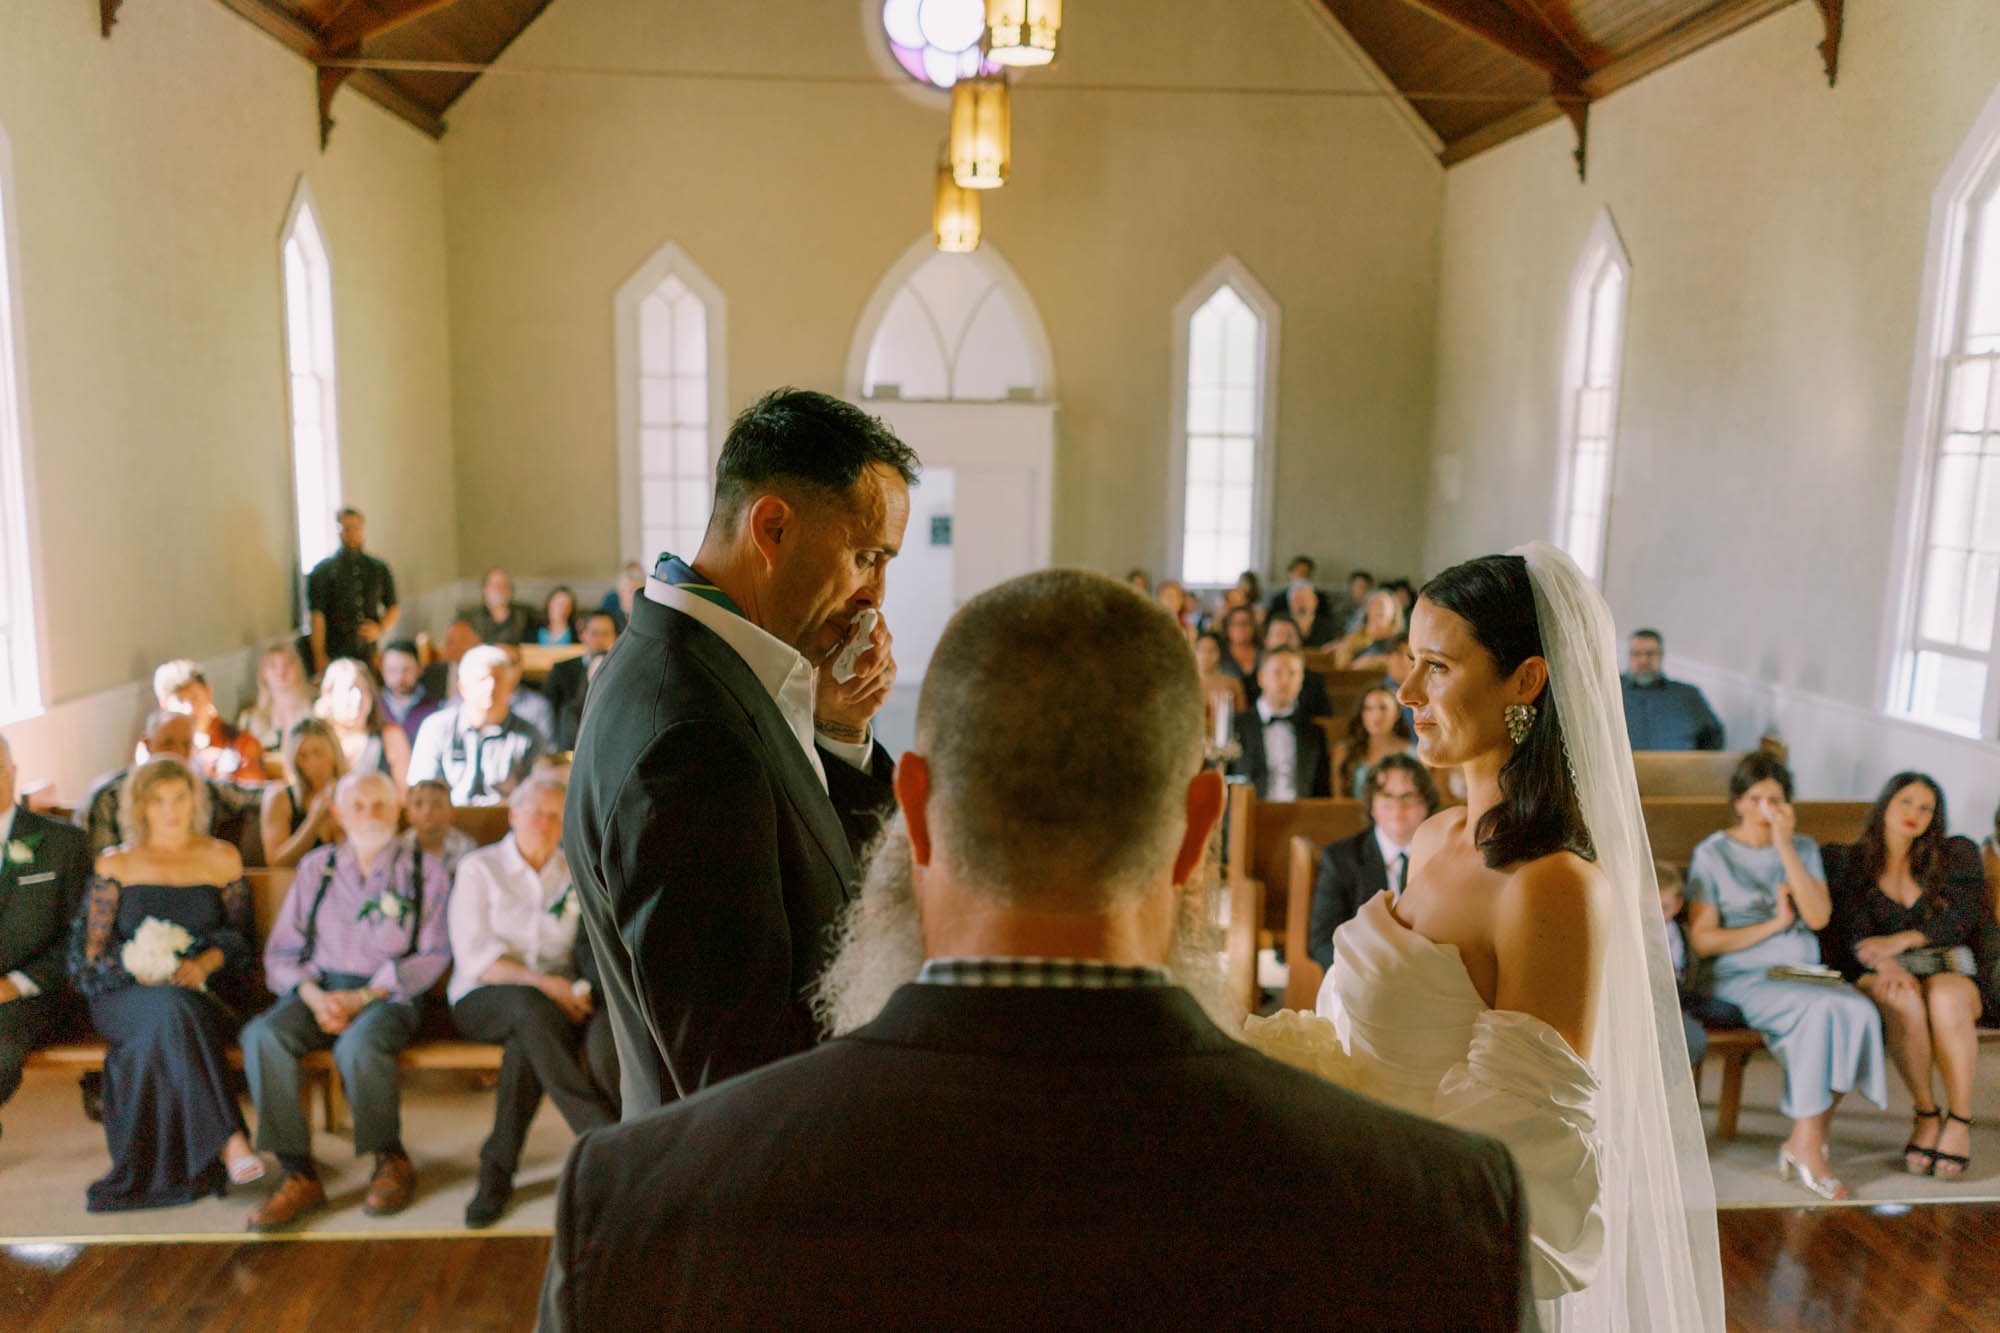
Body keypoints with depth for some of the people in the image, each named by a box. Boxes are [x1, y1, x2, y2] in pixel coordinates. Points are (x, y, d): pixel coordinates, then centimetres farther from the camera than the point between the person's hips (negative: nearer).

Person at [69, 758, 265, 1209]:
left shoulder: (222, 859, 14)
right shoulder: (115, 864, 13)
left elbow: (239, 934, 12)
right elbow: (92, 950, 7)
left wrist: (204, 962, -10)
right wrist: (136, 965, -14)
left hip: (204, 989, 1)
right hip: (126, 995, -1)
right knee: (172, 1010, -38)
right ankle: (228, 1141, -44)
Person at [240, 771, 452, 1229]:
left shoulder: (424, 870, 8)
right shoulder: (316, 866, 17)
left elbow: (432, 956, 0)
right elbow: (281, 952, 11)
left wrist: (363, 997, -12)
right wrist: (314, 997, -9)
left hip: (387, 995, -3)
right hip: (318, 990, 3)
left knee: (358, 1045, -36)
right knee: (262, 1036, -29)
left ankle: (391, 1162, -12)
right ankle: (298, 1174, -23)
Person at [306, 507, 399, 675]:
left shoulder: (379, 569, 12)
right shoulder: (323, 570, 3)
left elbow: (394, 608, 19)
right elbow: (317, 616, -2)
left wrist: (381, 629, -1)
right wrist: (320, 658, -10)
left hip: (370, 655, 2)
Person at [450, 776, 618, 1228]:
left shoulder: (576, 874, 13)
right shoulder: (480, 869, 3)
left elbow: (594, 950, 6)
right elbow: (474, 958, -8)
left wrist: (580, 989, -16)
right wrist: (541, 983, -21)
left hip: (558, 998, 3)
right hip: (484, 999, -3)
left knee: (529, 1039, -33)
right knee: (530, 1010, -36)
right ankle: (608, 1139, -38)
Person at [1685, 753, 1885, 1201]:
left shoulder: (1803, 848, 14)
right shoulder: (1713, 853, 1)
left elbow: (1819, 917, -5)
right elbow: (1702, 940, -5)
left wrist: (1785, 847, -8)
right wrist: (1774, 924, -5)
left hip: (1804, 974, 4)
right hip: (1743, 978, -4)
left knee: (1859, 1010, -28)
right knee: (1820, 1010, -32)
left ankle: (1804, 1141, -18)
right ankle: (1809, 1148, -23)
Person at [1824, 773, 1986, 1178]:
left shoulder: (1956, 856, 12)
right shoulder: (1848, 862, 9)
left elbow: (1962, 918, -4)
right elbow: (1853, 934, -4)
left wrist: (1900, 940, -19)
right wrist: (1887, 965, -26)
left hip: (1950, 971, 1)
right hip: (1880, 976, 0)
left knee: (1944, 996, -36)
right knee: (1904, 1001, -37)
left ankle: (1960, 1122, -27)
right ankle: (1927, 1115, -23)